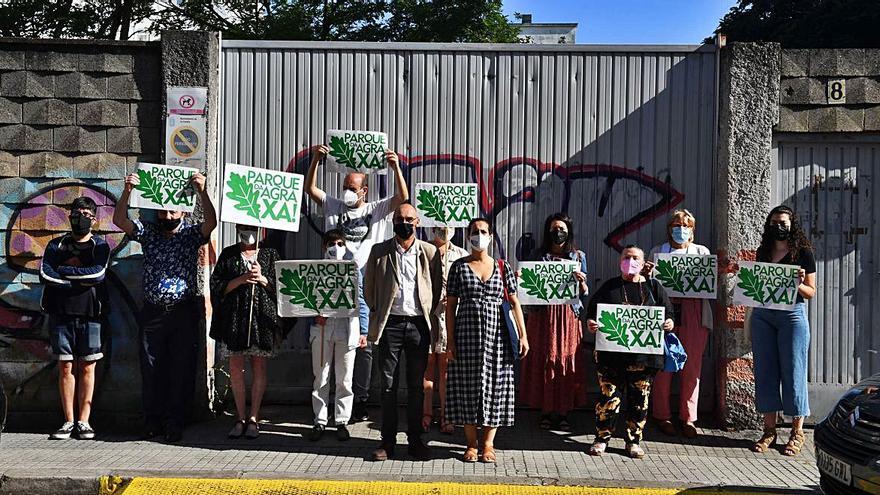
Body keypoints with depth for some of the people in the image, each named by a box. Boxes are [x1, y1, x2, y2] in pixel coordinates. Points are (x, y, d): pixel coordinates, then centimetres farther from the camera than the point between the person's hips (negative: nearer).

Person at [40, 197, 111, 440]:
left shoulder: (100, 246, 8)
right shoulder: (56, 245, 12)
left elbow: (97, 273, -12)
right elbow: (45, 274, -4)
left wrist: (64, 270, -6)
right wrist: (80, 279, -10)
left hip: (89, 313, -1)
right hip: (61, 312, 1)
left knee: (87, 367, 0)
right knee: (66, 367, 3)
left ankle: (84, 421, 6)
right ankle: (69, 421, 9)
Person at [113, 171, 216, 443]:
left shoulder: (191, 234, 1)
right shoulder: (148, 232, 8)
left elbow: (211, 222, -18)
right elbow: (119, 220, -4)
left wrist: (202, 191, -29)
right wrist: (127, 192, -19)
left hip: (184, 312, -2)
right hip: (152, 312, 2)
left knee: (182, 370, 1)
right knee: (151, 370, 7)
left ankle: (175, 424, 9)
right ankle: (153, 422, 18)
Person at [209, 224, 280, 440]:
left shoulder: (270, 254, 9)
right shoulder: (228, 255, 10)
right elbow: (217, 286, 2)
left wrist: (262, 278, -11)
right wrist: (241, 279, -10)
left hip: (262, 317, 0)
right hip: (235, 318, 1)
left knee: (259, 369, 2)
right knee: (236, 369, 2)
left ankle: (253, 418, 12)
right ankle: (240, 418, 14)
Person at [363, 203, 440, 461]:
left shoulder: (429, 252, 4)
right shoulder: (379, 251, 5)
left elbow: (437, 286, 10)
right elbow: (368, 287, 11)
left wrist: (429, 313, 5)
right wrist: (377, 312, 6)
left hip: (418, 324, 0)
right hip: (390, 324, 0)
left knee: (416, 385, 7)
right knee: (388, 384, 4)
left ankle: (415, 439, 17)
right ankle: (388, 440, 12)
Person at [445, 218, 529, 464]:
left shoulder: (502, 267, 7)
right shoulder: (459, 266, 3)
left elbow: (514, 302, 6)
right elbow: (451, 305, 2)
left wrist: (523, 335, -1)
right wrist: (450, 340, -4)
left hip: (496, 335, 1)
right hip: (467, 334, -1)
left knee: (495, 385, 3)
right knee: (469, 385, 3)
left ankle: (488, 443, 16)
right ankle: (472, 444, 16)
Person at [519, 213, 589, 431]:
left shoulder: (578, 256, 9)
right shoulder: (538, 256, 6)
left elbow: (584, 294, 9)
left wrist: (581, 281, -11)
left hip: (568, 316, 1)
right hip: (542, 316, 0)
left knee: (566, 362, 2)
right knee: (543, 361, 1)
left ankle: (563, 412, 12)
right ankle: (546, 412, 12)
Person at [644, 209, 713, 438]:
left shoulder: (702, 252, 17)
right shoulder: (658, 252, 15)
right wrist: (646, 273, -12)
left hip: (694, 314, 1)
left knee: (692, 367, 1)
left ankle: (688, 418, 10)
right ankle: (662, 416, 7)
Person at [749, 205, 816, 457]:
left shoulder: (803, 252, 0)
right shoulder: (762, 252, 12)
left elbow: (811, 292, 2)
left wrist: (798, 285, -18)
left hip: (792, 315, -4)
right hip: (762, 315, 4)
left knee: (793, 372, -1)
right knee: (765, 372, 5)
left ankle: (797, 433, 10)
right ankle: (769, 430, 13)